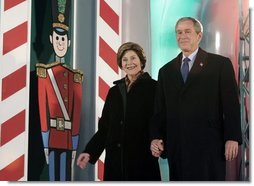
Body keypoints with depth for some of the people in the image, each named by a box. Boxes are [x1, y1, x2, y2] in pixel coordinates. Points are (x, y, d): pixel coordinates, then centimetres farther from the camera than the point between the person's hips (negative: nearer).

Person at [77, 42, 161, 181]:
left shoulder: (153, 87, 0)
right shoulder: (114, 91, 13)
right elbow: (104, 127, 11)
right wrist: (90, 152, 0)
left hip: (142, 160, -4)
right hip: (115, 160, 4)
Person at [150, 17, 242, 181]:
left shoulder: (220, 64, 3)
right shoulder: (166, 71, 16)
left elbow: (231, 105, -2)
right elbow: (160, 110, 15)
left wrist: (232, 138, -10)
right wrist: (155, 138, 2)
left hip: (209, 145, -4)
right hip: (176, 147, 4)